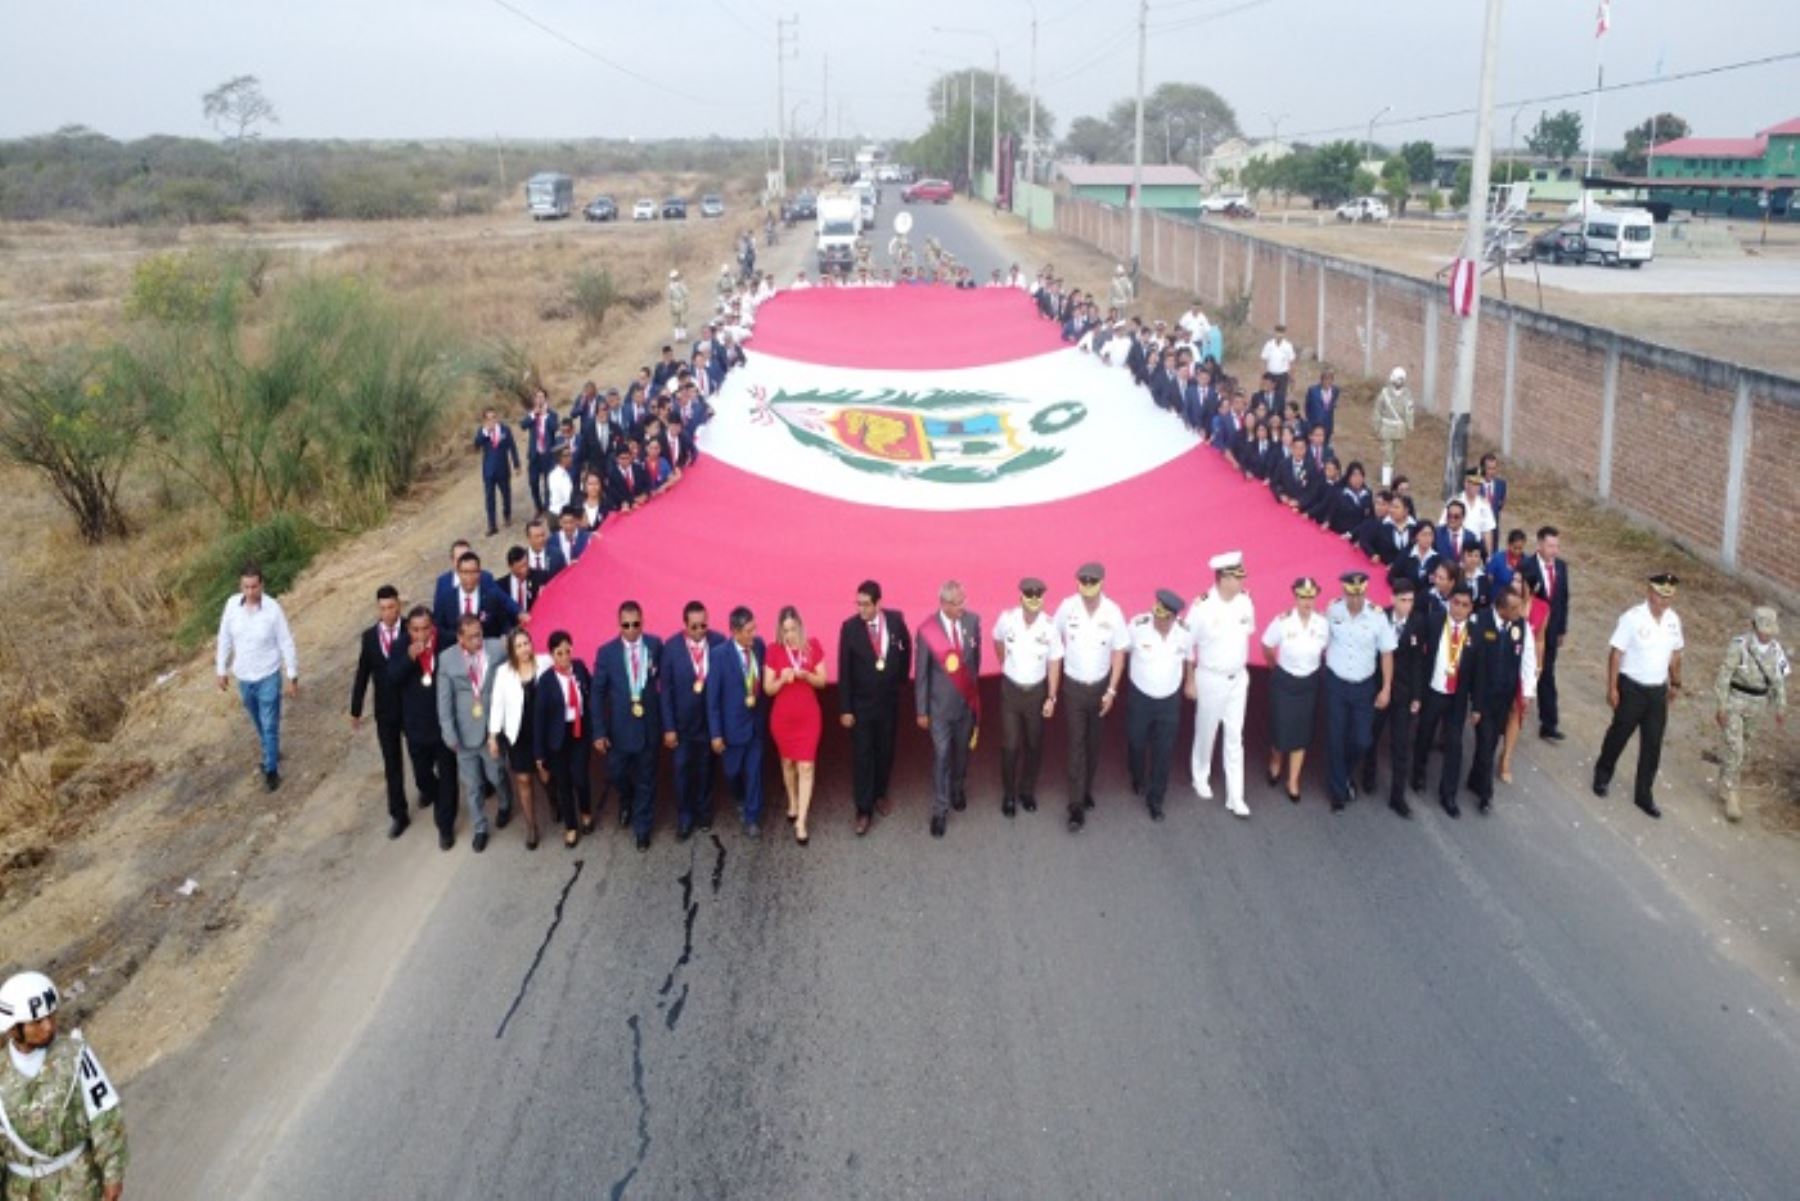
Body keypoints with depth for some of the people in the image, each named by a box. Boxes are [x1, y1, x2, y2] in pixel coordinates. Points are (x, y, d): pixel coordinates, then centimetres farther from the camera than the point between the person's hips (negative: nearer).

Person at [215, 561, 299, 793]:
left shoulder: (273, 608, -20)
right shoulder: (232, 605, -11)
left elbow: (286, 643, -12)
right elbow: (225, 639, 2)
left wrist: (293, 678, -8)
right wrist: (222, 671, 7)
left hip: (268, 676, -4)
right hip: (243, 677, 4)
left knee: (270, 725, 2)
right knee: (259, 723, 22)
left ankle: (271, 769, 16)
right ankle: (271, 753, 45)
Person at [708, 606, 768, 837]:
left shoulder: (759, 646, -9)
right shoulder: (720, 654, -20)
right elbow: (712, 696, -15)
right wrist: (716, 733, -13)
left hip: (756, 721, 2)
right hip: (732, 724, -2)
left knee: (754, 772, 6)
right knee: (732, 772, 16)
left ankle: (752, 818, 22)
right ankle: (742, 799, 47)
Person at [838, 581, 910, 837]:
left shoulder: (896, 619, -11)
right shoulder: (850, 627, -17)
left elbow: (906, 647, 11)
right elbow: (844, 671, -11)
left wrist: (902, 678, 10)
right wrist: (845, 709, -10)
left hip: (889, 700, 3)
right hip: (861, 703, -3)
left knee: (885, 752, 16)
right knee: (862, 757, 1)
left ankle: (879, 794, 37)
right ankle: (864, 811, 8)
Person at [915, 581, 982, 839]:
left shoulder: (972, 621, -10)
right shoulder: (927, 630, -19)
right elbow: (920, 673, -10)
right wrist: (922, 711, -6)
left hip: (968, 701, 4)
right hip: (941, 704, -4)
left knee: (962, 752, 21)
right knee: (941, 756, 1)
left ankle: (958, 790, 46)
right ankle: (940, 811, 12)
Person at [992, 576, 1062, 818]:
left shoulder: (1049, 625, -18)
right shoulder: (1007, 618, -16)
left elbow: (1054, 662, -8)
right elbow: (998, 641, 7)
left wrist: (1051, 697, -6)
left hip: (1037, 691, 0)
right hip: (1010, 689, 0)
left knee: (1034, 745, 13)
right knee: (1010, 745, 3)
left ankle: (1028, 790, 33)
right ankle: (1009, 794, 22)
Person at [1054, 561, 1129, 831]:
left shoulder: (1113, 612, -15)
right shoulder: (1067, 607, -15)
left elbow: (1118, 653, -6)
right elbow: (1056, 639, 0)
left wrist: (1111, 690, -7)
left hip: (1100, 686, 1)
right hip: (1073, 686, -1)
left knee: (1094, 743, 15)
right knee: (1076, 744, -1)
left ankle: (1087, 789, 36)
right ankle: (1077, 805, 1)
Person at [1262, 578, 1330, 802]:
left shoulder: (1323, 623, -12)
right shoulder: (1282, 621, -19)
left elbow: (1326, 651, 6)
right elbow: (1267, 648, -3)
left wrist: (1319, 669, 10)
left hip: (1310, 683, 2)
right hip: (1284, 681, -2)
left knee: (1302, 733, 9)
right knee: (1281, 729, 5)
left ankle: (1293, 782, 24)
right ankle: (1275, 763, 40)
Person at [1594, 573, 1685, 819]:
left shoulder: (1673, 619, -1)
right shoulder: (1632, 618, -18)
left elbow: (1675, 653, 12)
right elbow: (1616, 654, -15)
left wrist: (1676, 683, 17)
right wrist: (1612, 688, -15)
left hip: (1658, 690, 4)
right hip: (1632, 688, -4)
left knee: (1652, 745, 8)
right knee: (1619, 734, 13)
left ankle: (1644, 794, 20)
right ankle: (1602, 774, 39)